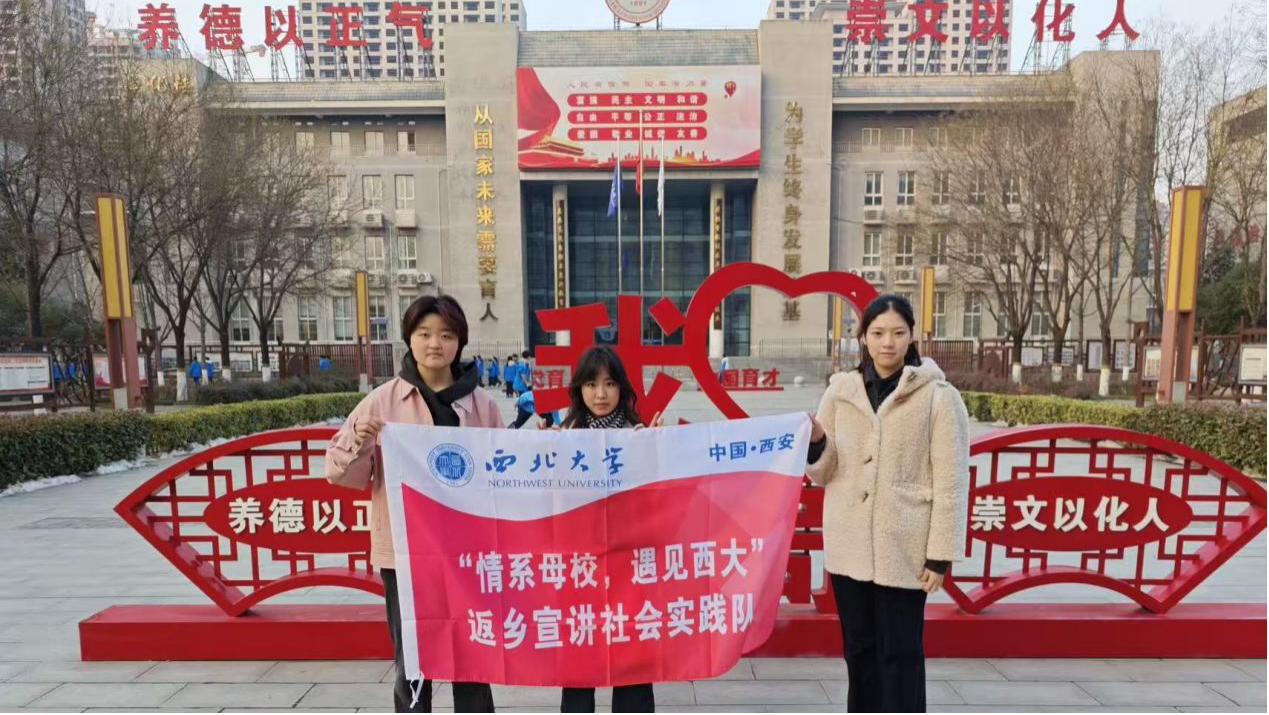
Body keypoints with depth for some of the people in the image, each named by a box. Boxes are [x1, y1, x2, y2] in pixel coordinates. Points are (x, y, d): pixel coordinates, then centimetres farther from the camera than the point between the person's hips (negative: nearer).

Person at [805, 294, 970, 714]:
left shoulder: (938, 396, -5)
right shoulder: (840, 391, 4)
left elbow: (951, 482, -5)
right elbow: (823, 475, 7)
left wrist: (941, 554, -8)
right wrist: (815, 443, -13)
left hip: (903, 548, -3)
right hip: (849, 545, 4)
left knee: (900, 653, 7)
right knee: (858, 648, 15)